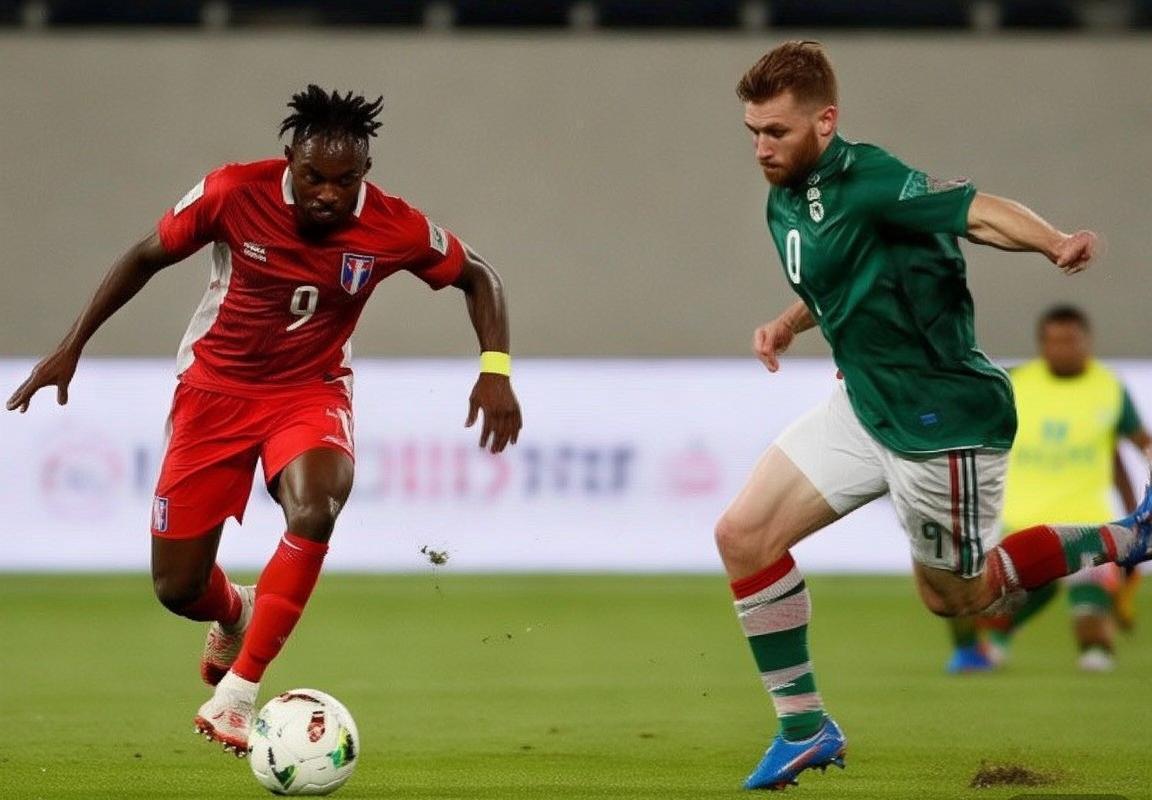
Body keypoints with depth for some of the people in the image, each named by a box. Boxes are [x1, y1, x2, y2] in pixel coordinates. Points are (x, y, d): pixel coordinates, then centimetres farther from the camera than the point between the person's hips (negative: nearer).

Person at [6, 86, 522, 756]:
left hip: (312, 392, 0)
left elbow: (478, 276, 1)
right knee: (177, 590, 1)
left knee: (315, 507, -35)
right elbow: (147, 256, -3)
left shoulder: (393, 228, -17)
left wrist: (495, 368, -14)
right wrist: (71, 348, -1)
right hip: (215, 388, 1)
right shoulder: (234, 194, -20)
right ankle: (235, 614, 41)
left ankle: (236, 694, -27)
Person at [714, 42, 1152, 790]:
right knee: (743, 534, 0)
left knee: (955, 596, 10)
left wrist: (1055, 243, -54)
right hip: (865, 407, 8)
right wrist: (790, 323, 5)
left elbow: (977, 211, -35)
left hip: (944, 421, -8)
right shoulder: (785, 201, 4)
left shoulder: (861, 180, -22)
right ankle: (804, 728, 10)